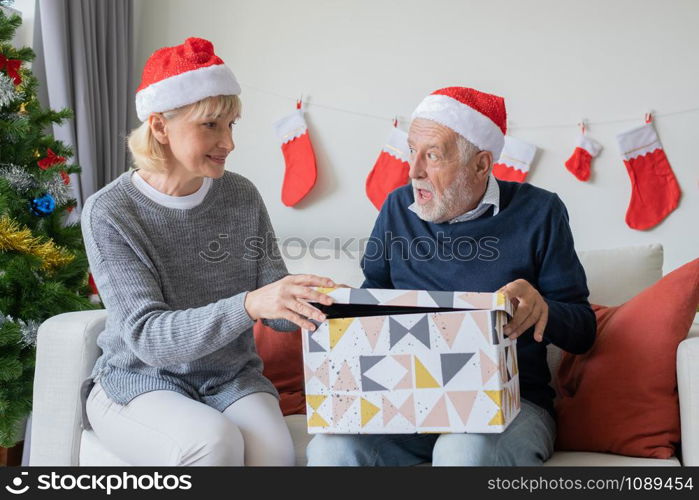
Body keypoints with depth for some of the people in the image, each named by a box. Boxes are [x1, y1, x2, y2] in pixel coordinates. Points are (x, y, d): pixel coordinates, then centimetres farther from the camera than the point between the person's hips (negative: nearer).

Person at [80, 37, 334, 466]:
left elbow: (275, 310, 0)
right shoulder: (109, 213, -13)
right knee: (215, 442, -32)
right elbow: (148, 337, -22)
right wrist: (247, 304, -38)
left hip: (231, 379, 3)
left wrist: (315, 302, -23)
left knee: (274, 450, -27)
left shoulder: (242, 196, -1)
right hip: (139, 382, -2)